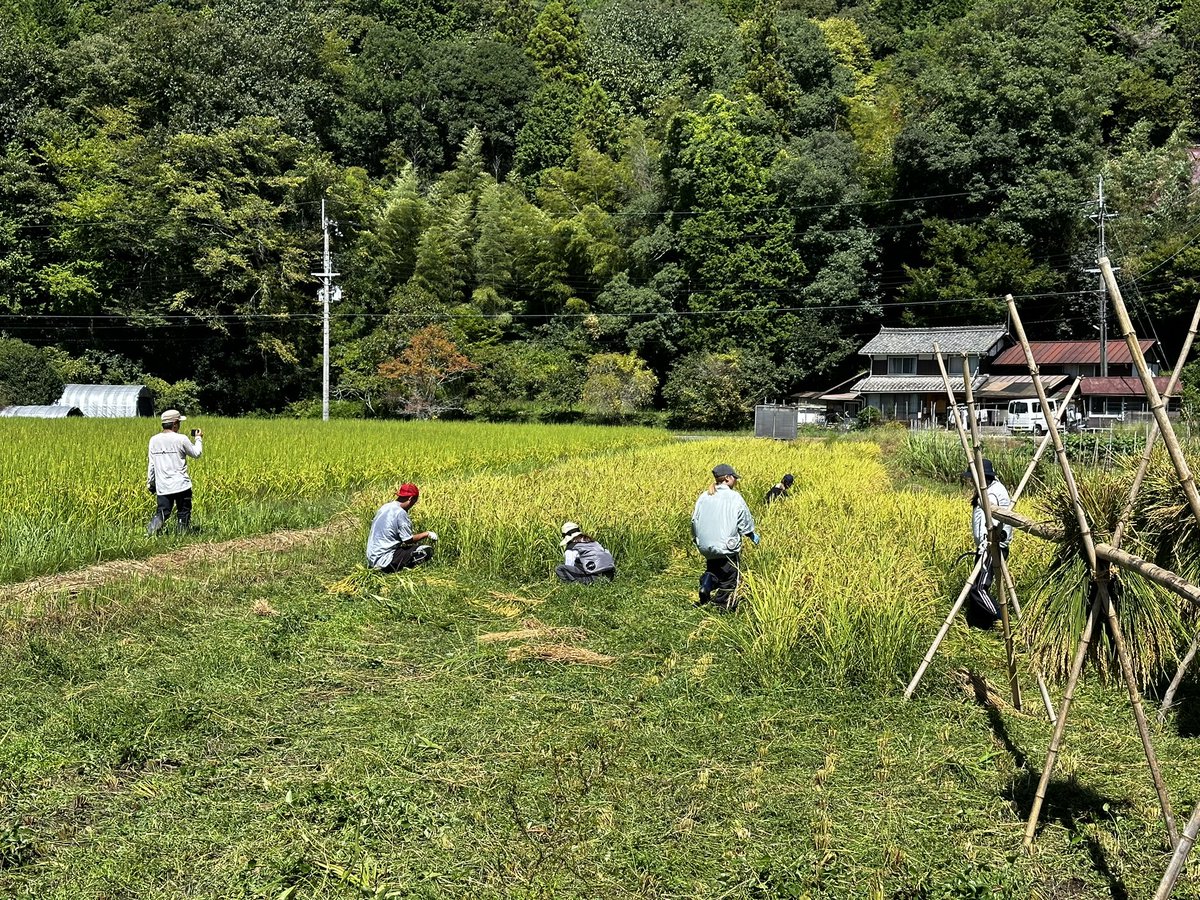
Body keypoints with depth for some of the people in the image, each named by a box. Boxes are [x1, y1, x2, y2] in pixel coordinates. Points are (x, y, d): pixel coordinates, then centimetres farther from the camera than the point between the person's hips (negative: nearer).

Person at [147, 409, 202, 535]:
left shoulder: (154, 440, 4)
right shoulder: (181, 439, -10)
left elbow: (151, 464, 8)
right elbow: (196, 454, 4)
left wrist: (150, 483, 17)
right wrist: (199, 438, 20)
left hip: (162, 487, 4)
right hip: (181, 485, -4)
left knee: (162, 512, 6)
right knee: (184, 513, 10)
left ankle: (151, 529, -18)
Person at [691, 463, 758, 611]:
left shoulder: (703, 497, 3)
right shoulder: (734, 497, -11)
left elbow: (694, 521, 8)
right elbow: (745, 522, -6)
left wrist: (696, 539, 23)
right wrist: (753, 535, 14)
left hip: (706, 547, 5)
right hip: (727, 548, -4)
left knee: (713, 568, 28)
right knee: (729, 577, 14)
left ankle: (706, 584, 1)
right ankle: (723, 607, 20)